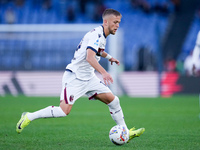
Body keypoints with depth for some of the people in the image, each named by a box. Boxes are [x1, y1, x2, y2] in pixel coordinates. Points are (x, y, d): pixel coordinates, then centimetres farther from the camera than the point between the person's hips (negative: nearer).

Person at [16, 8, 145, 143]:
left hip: (89, 78, 9)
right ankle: (29, 117, -3)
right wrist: (104, 73, -43)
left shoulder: (102, 35, 12)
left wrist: (108, 57, 37)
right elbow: (89, 57, -34)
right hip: (74, 77, -9)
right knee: (64, 110, -17)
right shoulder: (96, 34, -18)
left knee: (114, 101, 2)